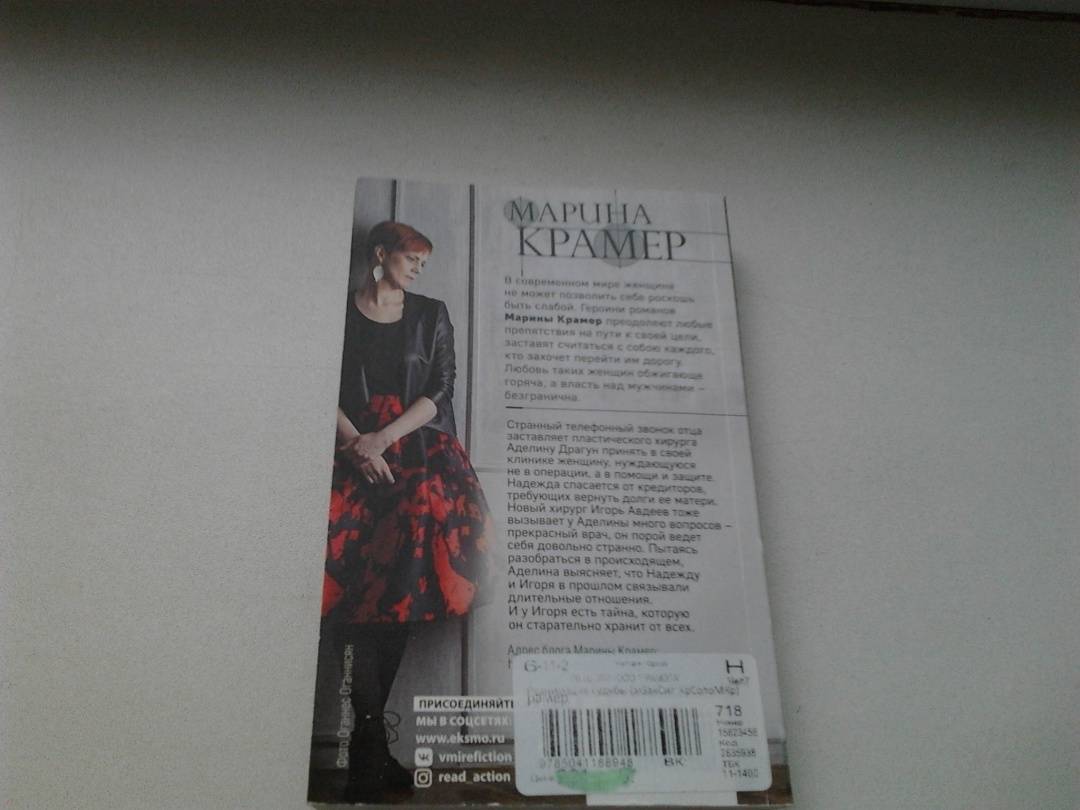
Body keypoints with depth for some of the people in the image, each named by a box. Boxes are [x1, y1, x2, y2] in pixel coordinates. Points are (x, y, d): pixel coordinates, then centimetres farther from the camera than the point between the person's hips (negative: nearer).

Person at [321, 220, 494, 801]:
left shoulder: (431, 316, 13)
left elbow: (440, 391, 4)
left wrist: (383, 438, -7)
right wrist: (358, 443, -11)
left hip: (419, 462, 2)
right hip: (355, 460, -1)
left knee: (401, 598, -3)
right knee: (357, 596, -9)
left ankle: (365, 750, 7)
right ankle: (371, 746, -4)